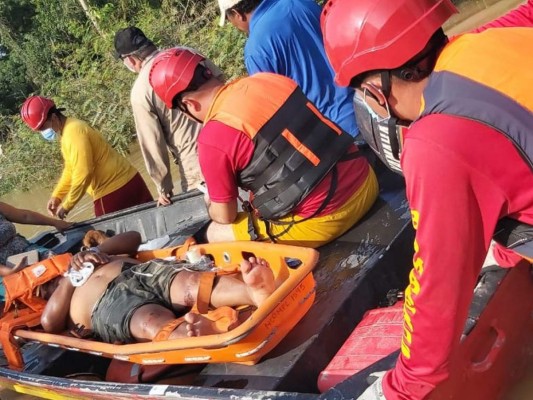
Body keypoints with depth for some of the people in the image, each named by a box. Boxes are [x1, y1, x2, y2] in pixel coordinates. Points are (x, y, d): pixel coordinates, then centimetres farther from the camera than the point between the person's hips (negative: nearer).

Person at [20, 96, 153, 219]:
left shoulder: (73, 132, -19)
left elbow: (83, 174, -23)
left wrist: (66, 206, -15)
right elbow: (70, 170, 22)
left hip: (114, 191, -9)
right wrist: (57, 196, 13)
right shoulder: (67, 131, 13)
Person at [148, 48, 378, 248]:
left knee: (216, 234, 13)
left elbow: (225, 217, 0)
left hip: (322, 219, -7)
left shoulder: (213, 139, -13)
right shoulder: (269, 78, 7)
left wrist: (212, 205, 24)